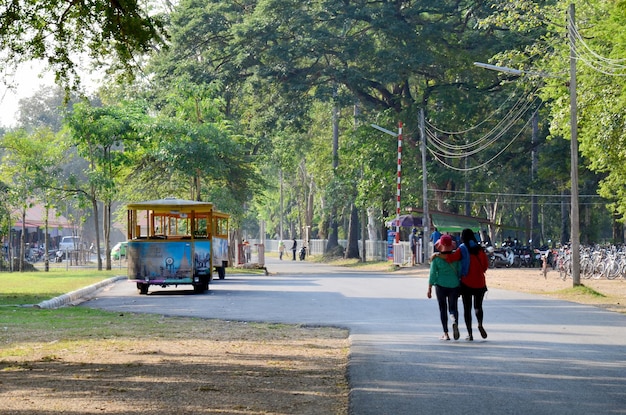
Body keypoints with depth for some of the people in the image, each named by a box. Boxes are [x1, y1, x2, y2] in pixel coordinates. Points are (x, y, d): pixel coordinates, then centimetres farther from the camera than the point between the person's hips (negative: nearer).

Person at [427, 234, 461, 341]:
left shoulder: (436, 258, -7)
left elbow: (432, 274, -5)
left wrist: (429, 289, 2)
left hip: (441, 285, -1)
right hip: (454, 285, 1)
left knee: (443, 309, 10)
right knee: (453, 308, 12)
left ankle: (446, 333, 7)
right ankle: (455, 322, -22)